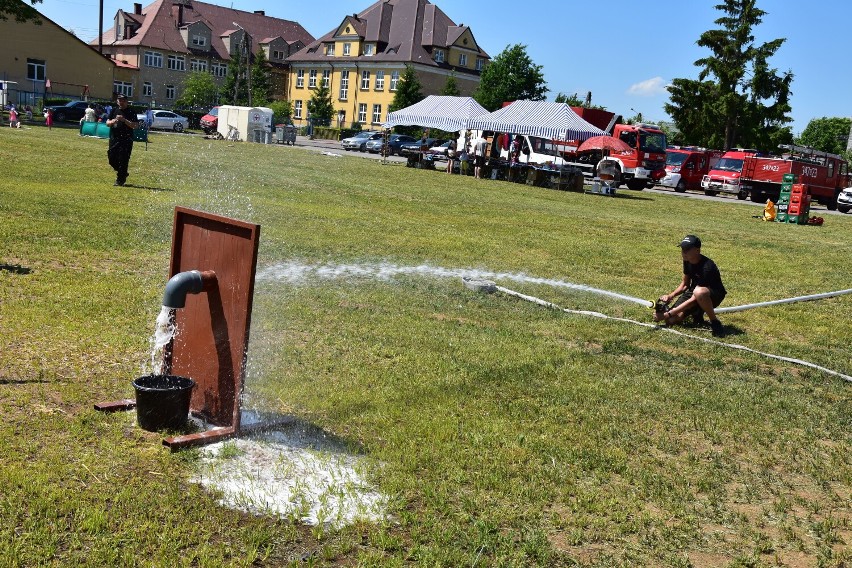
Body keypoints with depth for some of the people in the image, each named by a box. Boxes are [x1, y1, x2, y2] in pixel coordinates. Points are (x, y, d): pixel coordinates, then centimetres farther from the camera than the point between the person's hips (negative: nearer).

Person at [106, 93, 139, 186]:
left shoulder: (131, 112, -1)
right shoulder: (114, 111, 12)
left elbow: (136, 126, -11)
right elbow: (107, 123, 10)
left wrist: (124, 120, -20)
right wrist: (114, 121, -11)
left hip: (126, 140, -5)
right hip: (114, 139, 5)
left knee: (123, 160, -6)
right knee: (112, 159, 5)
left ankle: (120, 180, 4)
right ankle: (122, 174, 28)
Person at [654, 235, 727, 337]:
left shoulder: (707, 267, -33)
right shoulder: (687, 260, -8)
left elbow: (694, 300, -32)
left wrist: (667, 314, -33)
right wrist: (671, 296, -13)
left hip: (714, 294, -7)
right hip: (693, 291, 7)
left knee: (699, 292, -44)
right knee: (671, 320, -13)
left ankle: (715, 323, -20)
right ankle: (697, 313, 16)